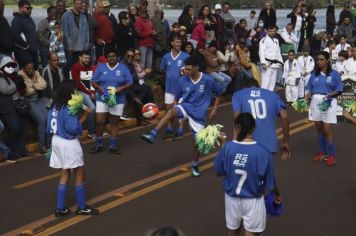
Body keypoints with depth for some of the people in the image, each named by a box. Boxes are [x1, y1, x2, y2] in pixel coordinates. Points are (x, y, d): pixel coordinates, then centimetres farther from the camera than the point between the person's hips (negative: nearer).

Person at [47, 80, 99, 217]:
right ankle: (82, 207, 16)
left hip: (57, 141, 8)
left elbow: (50, 128, 9)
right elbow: (73, 128, -25)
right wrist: (84, 116, -17)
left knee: (64, 174, 15)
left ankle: (60, 208, 15)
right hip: (69, 143, -8)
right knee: (79, 174, 7)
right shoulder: (68, 109, -21)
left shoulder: (55, 107, 5)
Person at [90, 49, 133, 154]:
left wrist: (121, 88, -17)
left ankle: (113, 146, 15)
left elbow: (130, 82, 1)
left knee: (114, 123, 6)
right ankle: (98, 145, 12)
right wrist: (99, 88, -15)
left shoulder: (123, 68, 3)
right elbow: (93, 81, 4)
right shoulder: (101, 67, 5)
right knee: (99, 121, -5)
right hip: (102, 98, 0)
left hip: (118, 100, 0)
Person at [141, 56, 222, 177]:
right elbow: (177, 97, 5)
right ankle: (152, 135, -43)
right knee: (171, 111, -34)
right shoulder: (183, 80, -6)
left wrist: (214, 109, -1)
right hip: (185, 106, 1)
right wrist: (173, 113, 2)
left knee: (198, 141, 4)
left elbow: (219, 93, 2)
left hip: (199, 113, -1)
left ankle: (195, 165, 28)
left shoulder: (207, 80, -13)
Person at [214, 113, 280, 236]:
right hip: (253, 200, -2)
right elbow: (270, 182, -11)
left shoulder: (227, 148, -17)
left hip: (231, 198, 3)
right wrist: (277, 195, 11)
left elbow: (219, 172, -1)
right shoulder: (262, 152, -21)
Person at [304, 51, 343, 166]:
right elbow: (310, 90, 9)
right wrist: (305, 99, -6)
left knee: (327, 130, -7)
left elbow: (339, 90, -3)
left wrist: (331, 94, -20)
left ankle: (331, 155, 4)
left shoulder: (334, 74, -3)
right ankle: (323, 152, 22)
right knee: (319, 129, 10)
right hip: (315, 102, 5)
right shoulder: (314, 74, 9)